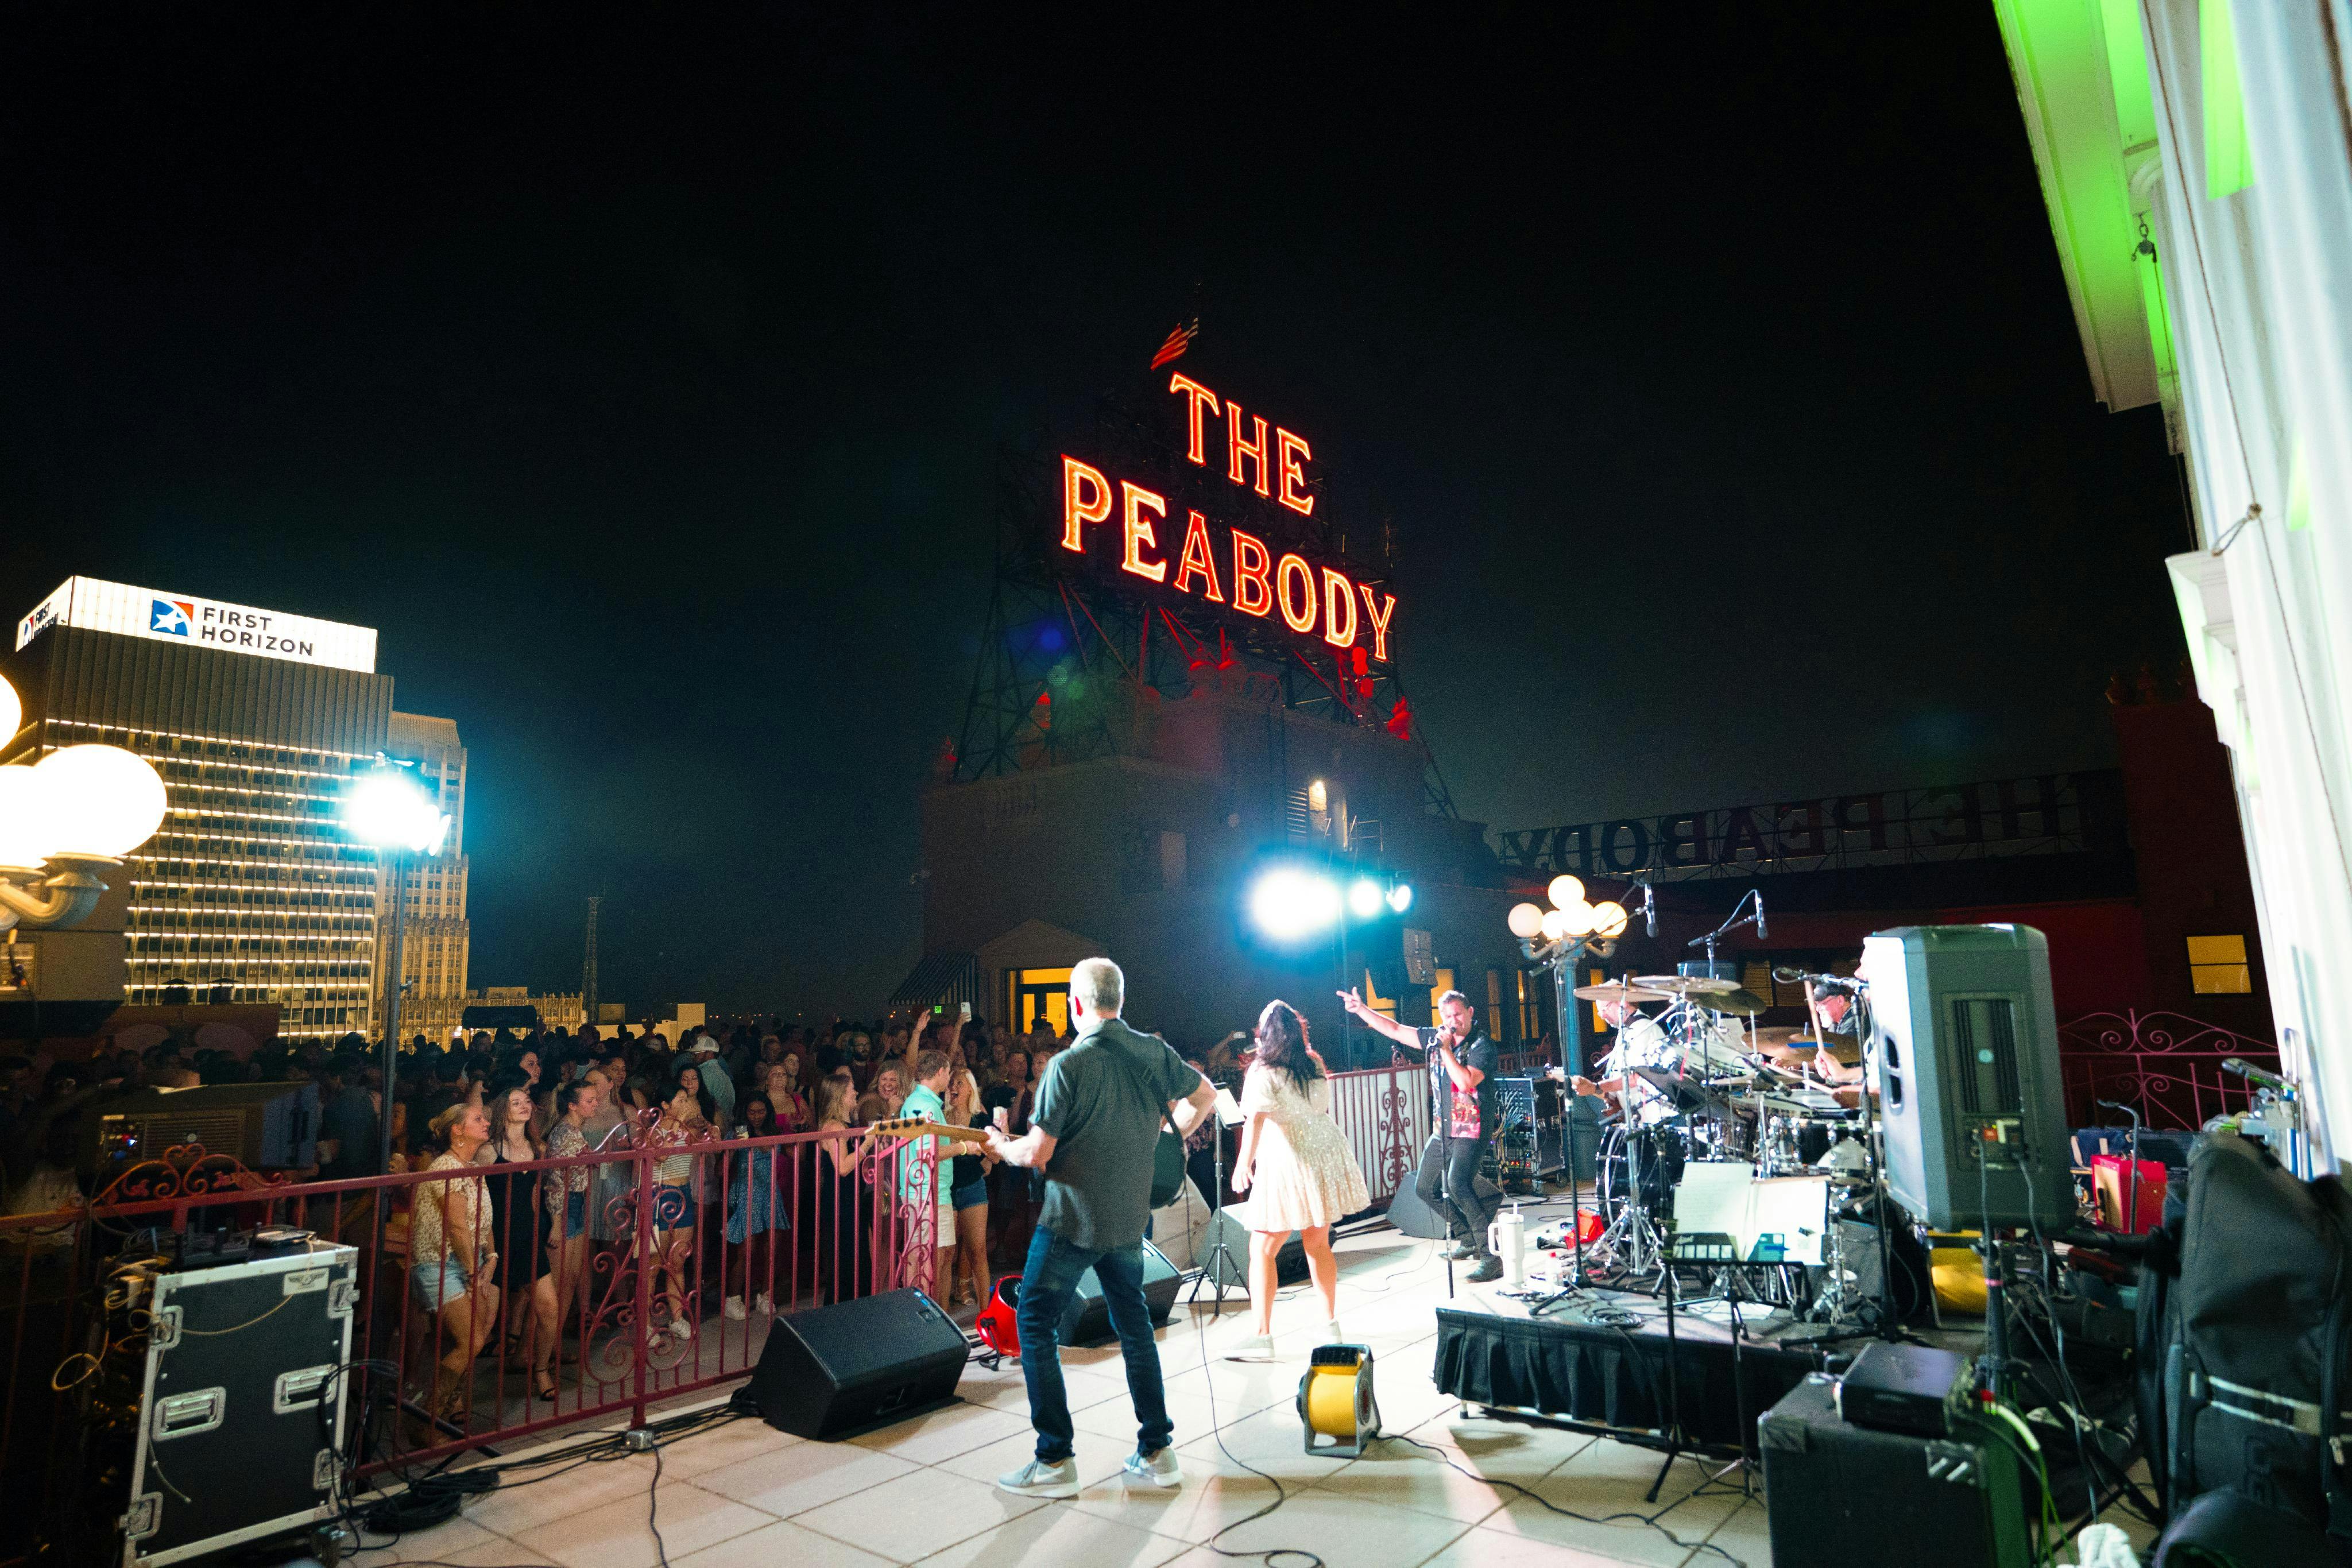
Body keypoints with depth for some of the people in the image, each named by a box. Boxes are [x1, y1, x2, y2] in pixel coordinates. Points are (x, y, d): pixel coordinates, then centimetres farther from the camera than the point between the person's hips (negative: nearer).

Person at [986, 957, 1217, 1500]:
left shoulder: (1068, 1065, -19)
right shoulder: (1154, 1052, -1)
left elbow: (1037, 1154, -18)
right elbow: (1206, 1097, 13)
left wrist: (1002, 1147, 2)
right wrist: (1162, 1139, 22)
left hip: (1073, 1219, -6)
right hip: (1129, 1219, 6)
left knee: (1035, 1325, 8)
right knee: (1134, 1323, 19)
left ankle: (1056, 1461, 9)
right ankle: (1157, 1450, 23)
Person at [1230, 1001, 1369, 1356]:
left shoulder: (1263, 1071, -10)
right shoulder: (1314, 1064, 8)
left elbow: (1256, 1118, -25)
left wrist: (1244, 1162, -28)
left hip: (1288, 1164, -6)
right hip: (1326, 1156, 7)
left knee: (1262, 1250, 2)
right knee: (1317, 1244, 19)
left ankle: (1262, 1337, 0)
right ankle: (1331, 1325, 26)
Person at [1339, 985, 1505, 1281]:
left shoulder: (1482, 1046, -14)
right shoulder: (1435, 1037, 5)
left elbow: (1466, 1082, -29)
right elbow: (1395, 1029, 12)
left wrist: (1446, 1050, -22)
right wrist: (1361, 1009, 8)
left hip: (1472, 1130, -8)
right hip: (1444, 1129, 8)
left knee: (1457, 1185, -28)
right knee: (1425, 1188, 15)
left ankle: (1491, 1256, -22)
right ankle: (1468, 1238, 29)